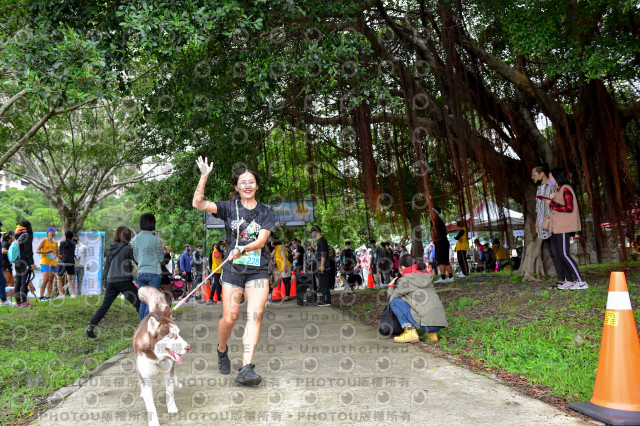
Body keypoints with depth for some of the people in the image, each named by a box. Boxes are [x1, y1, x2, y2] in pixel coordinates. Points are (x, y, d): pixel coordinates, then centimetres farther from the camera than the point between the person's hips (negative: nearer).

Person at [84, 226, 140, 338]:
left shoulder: (110, 250, 12)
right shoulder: (128, 249, -7)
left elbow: (106, 267, 16)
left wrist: (105, 283, 23)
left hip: (111, 281, 6)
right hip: (124, 281, -6)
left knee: (104, 306, 12)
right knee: (139, 304, 2)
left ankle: (90, 329, 9)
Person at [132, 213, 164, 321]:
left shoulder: (134, 239, 5)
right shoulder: (156, 239, -11)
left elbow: (136, 258, 13)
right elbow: (160, 258, -3)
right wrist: (162, 249, 13)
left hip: (140, 273, 5)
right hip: (154, 273, -5)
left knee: (143, 302, 13)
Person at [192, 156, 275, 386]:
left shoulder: (266, 212, 7)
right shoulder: (229, 208, 6)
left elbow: (261, 239, -7)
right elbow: (198, 203, -6)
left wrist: (242, 249, -24)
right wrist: (204, 176, -15)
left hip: (258, 270, 0)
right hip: (233, 269, 0)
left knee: (254, 314, -14)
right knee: (229, 318, -1)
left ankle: (246, 369, -16)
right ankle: (222, 350, 32)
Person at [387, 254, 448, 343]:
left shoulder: (404, 281, 2)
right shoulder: (427, 278, 20)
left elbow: (392, 299, 10)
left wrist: (390, 287, 30)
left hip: (426, 324, -7)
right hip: (440, 322, 7)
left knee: (395, 301, 3)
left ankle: (410, 332, -8)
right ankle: (432, 333, 17)